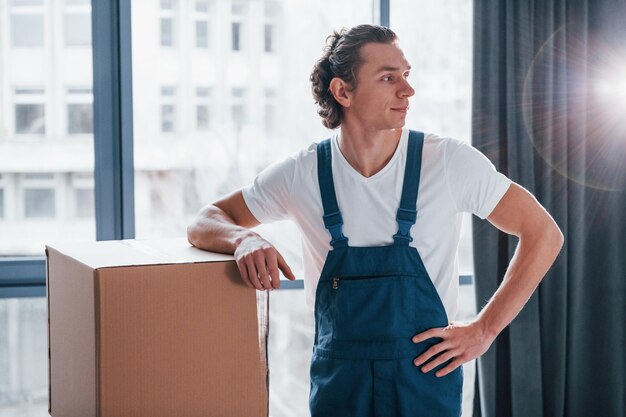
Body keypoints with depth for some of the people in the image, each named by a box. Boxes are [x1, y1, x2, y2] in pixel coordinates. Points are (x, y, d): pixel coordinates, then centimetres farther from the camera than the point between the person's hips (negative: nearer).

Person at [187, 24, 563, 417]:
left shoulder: (449, 160, -10)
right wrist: (243, 239, -19)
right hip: (337, 378, 2)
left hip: (426, 374, -1)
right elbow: (205, 223, 4)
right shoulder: (303, 173, -5)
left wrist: (484, 330, -7)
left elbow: (544, 234, -3)